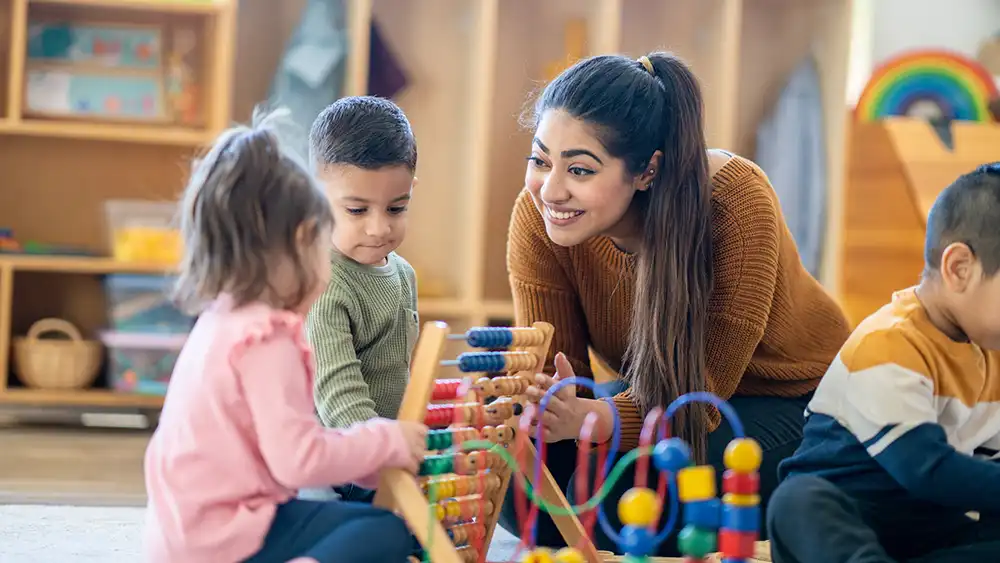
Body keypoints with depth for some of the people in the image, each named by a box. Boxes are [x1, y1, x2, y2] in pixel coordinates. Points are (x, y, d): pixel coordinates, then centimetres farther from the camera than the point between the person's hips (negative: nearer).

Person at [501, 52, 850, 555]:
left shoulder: (733, 201, -30)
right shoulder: (539, 216, -18)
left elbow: (701, 393, -30)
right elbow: (554, 369, -16)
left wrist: (587, 418, -50)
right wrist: (529, 408, -41)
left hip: (788, 400, -4)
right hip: (653, 395, 4)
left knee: (609, 493, -29)